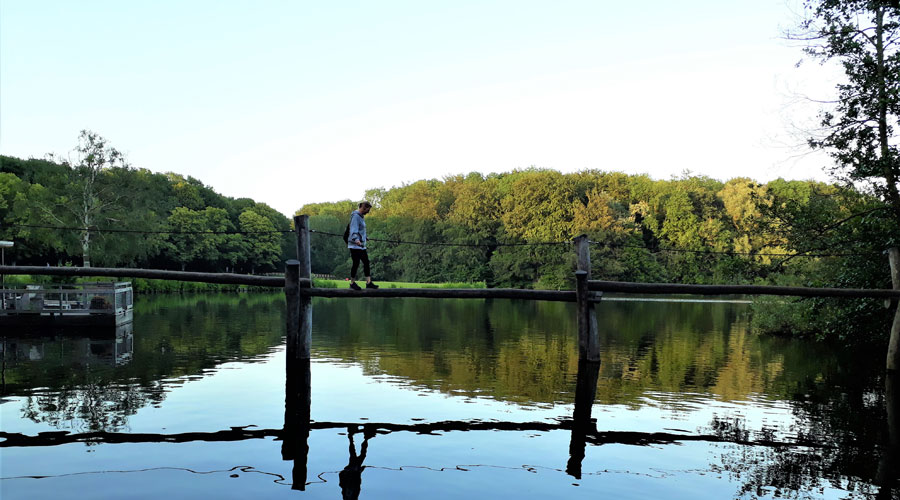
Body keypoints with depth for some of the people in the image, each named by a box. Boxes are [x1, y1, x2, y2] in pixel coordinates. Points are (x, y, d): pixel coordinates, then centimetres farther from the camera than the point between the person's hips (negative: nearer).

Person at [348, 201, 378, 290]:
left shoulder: (362, 216, 18)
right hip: (355, 245, -10)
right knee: (356, 263, -3)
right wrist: (356, 240, -37)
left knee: (366, 262, 5)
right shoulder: (355, 216, -12)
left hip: (362, 245, 10)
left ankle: (368, 282, 7)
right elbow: (354, 230, -22)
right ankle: (352, 283, 9)